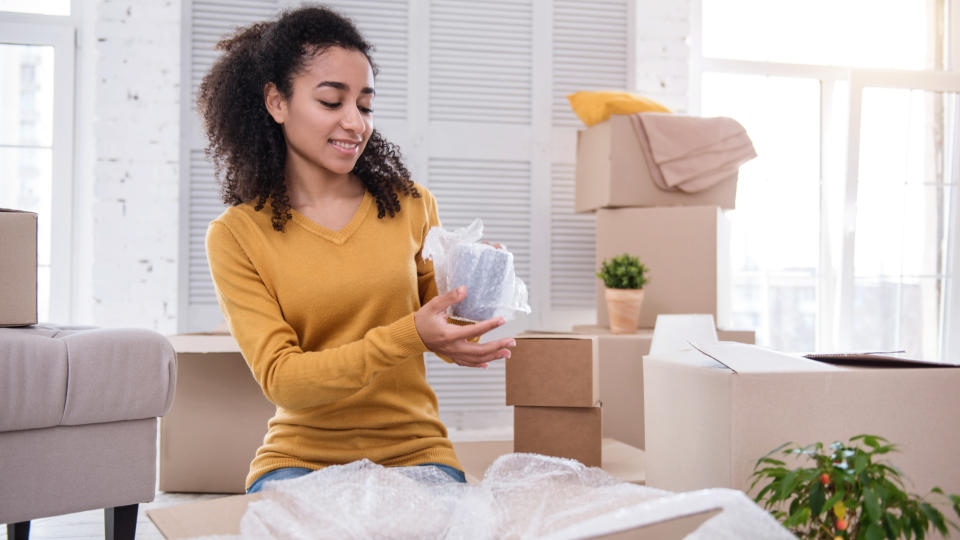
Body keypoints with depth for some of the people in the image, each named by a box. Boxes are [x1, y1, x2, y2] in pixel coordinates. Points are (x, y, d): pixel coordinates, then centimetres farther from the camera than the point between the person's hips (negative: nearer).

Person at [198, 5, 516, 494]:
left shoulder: (411, 206, 5)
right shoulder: (236, 236, -3)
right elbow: (281, 379, -11)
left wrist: (468, 327, -12)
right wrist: (408, 337, -23)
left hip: (413, 452, 2)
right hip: (301, 457, -1)